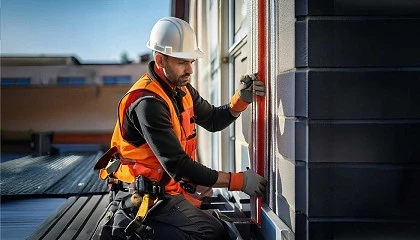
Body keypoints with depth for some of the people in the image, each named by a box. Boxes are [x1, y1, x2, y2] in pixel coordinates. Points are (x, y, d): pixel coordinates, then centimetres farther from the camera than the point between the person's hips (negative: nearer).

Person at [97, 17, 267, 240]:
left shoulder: (181, 89, 6)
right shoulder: (148, 102, -25)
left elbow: (214, 120, 16)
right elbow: (178, 167, -28)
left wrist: (242, 98, -5)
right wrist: (239, 181, -25)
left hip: (169, 187, 10)